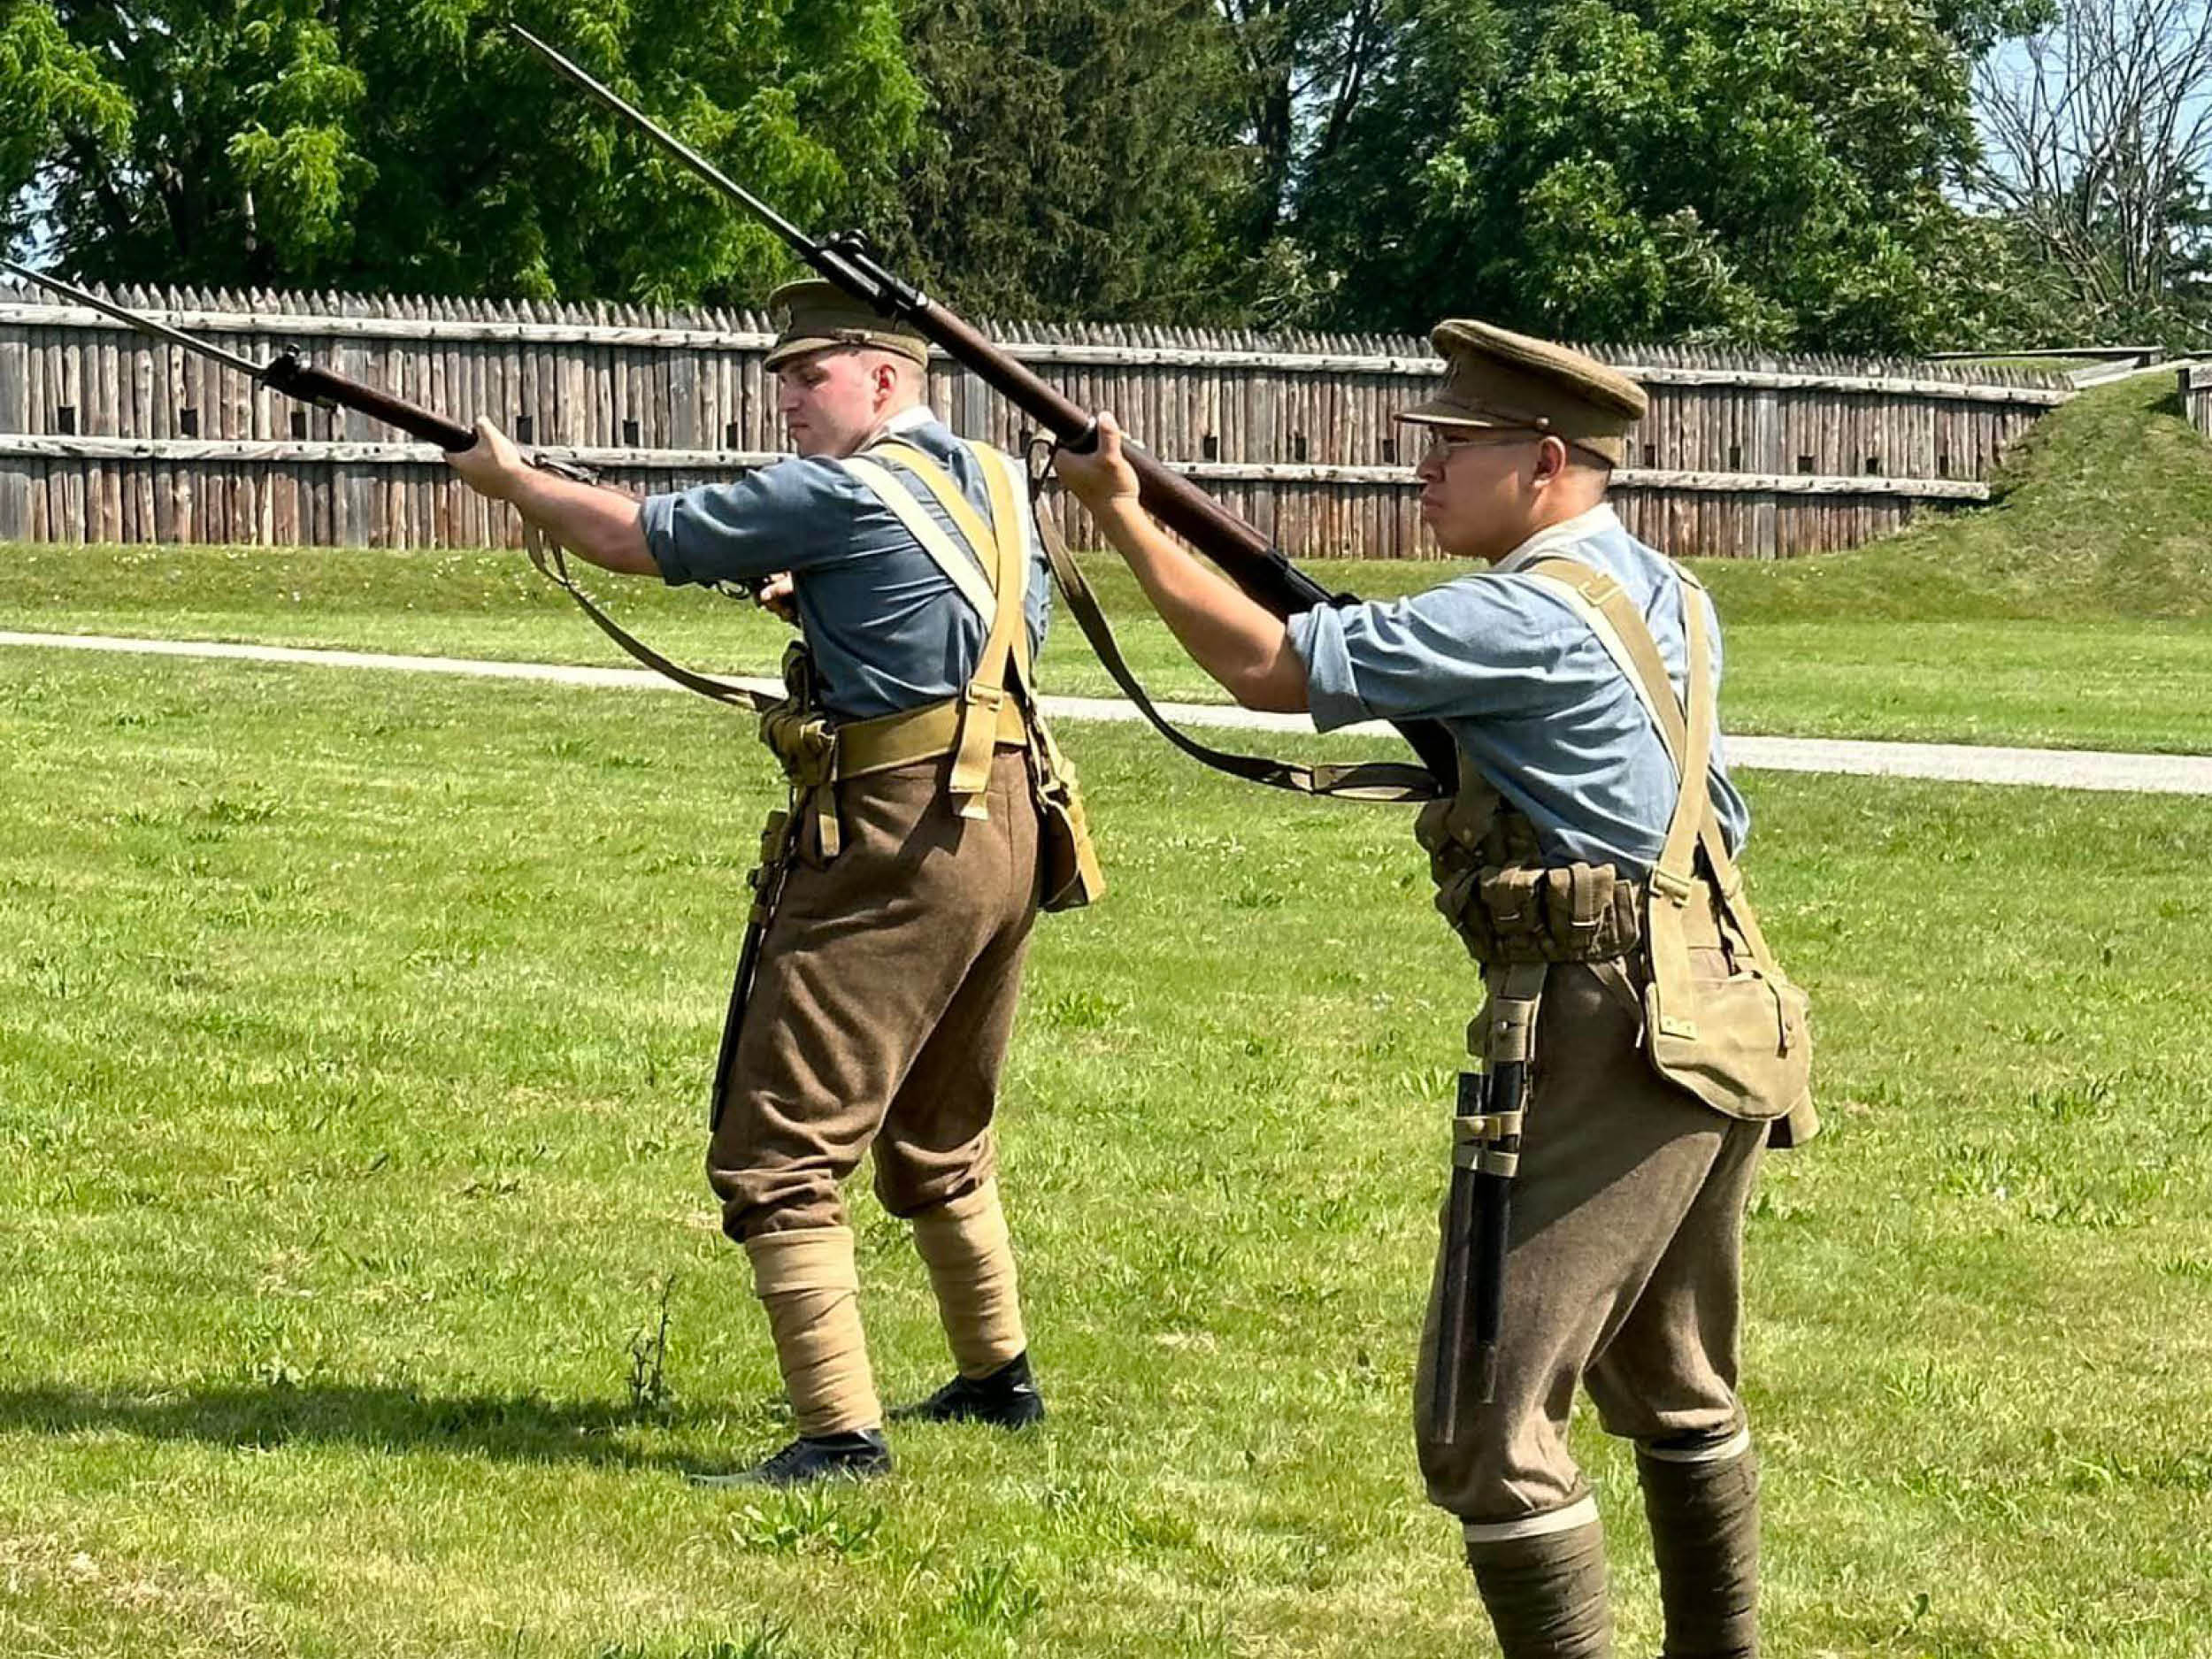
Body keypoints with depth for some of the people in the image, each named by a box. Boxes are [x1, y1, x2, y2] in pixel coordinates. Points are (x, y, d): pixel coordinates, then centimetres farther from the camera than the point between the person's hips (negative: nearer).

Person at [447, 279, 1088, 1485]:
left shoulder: (839, 495, -11)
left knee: (777, 1155, -6)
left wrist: (510, 479, 12)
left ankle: (841, 1434, -12)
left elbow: (634, 538, -5)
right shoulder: (995, 484, 12)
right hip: (1008, 833, 9)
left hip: (895, 839, -9)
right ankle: (997, 1379, 37)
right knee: (938, 1143, 26)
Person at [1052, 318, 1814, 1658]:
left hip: (1601, 1038, -10)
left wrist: (1123, 513, -5)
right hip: (1716, 1032, 10)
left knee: (1489, 1423, -7)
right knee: (1677, 1390, 24)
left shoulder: (1531, 617, -15)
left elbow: (1269, 668, -15)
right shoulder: (1668, 599, 13)